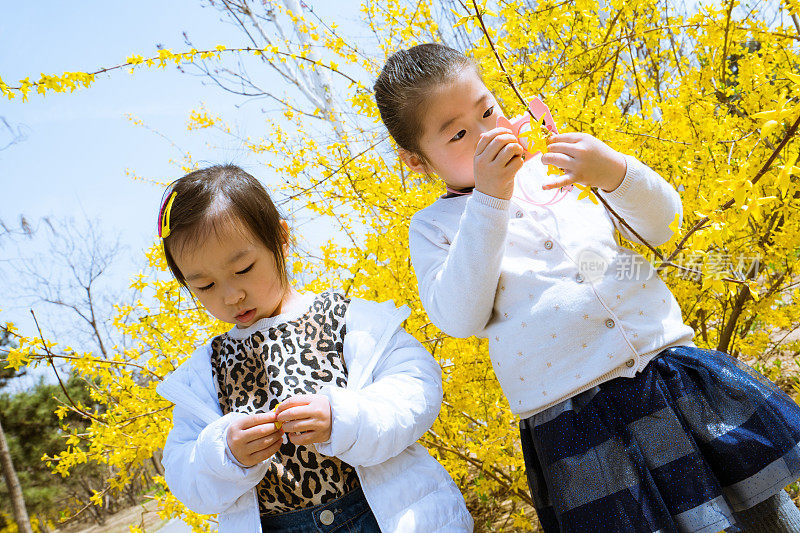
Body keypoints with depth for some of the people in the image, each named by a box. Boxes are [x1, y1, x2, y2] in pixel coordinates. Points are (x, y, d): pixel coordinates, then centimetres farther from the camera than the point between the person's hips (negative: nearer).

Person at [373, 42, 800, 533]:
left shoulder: (554, 170, 12)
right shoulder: (433, 227, 5)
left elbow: (662, 225, 10)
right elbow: (460, 317, -12)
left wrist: (615, 172, -11)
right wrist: (487, 200, -16)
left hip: (669, 366, 3)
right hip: (573, 414, -3)